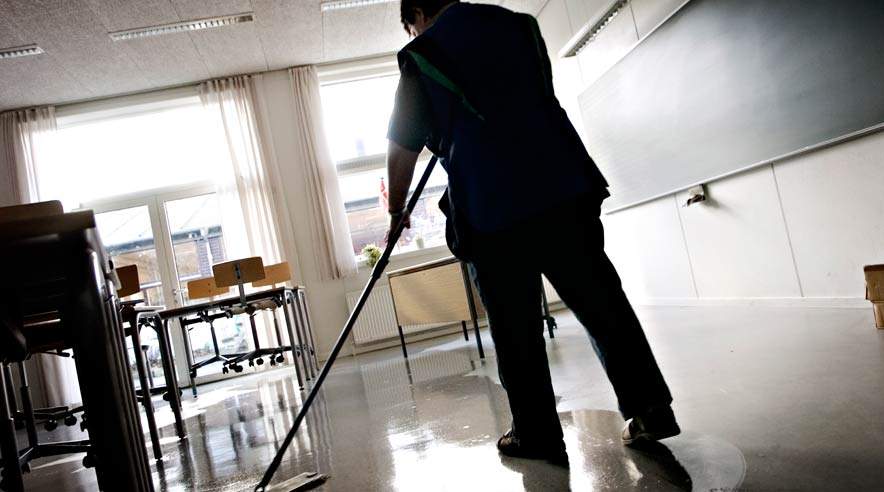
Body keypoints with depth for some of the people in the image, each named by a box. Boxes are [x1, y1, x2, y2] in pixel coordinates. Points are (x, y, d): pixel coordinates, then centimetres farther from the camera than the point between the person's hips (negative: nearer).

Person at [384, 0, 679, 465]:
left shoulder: (419, 57, 5)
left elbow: (402, 150, 7)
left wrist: (397, 208, 22)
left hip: (490, 211, -4)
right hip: (565, 189, 4)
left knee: (515, 331, 5)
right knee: (602, 302, 9)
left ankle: (537, 435, 14)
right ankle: (650, 408, 13)